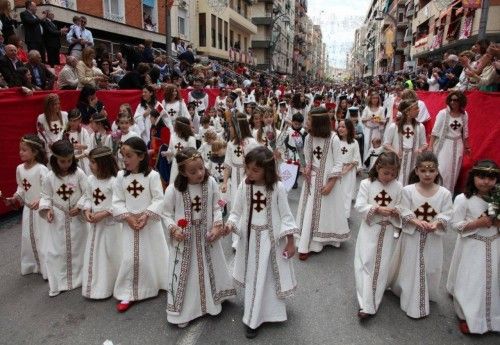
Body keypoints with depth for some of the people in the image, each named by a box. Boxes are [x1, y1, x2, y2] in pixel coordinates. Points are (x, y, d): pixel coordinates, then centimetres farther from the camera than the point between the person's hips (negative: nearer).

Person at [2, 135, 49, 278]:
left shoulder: (41, 169, -20)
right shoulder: (19, 168, 2)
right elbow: (21, 188, 14)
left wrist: (40, 201, -35)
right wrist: (14, 198, 1)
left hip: (40, 208, -7)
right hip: (28, 208, 7)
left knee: (42, 238, 0)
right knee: (27, 237, 16)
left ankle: (48, 269, 12)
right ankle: (31, 265, 33)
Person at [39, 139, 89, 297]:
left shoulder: (78, 173, -11)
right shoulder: (49, 177, -6)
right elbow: (46, 196, 3)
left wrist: (80, 207, -20)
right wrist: (47, 209, -12)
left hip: (76, 217, -1)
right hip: (57, 218, 1)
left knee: (77, 249, 11)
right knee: (55, 251, 5)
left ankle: (79, 279, 28)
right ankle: (58, 284, 19)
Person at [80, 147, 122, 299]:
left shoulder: (114, 182, -20)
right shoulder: (90, 180, 2)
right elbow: (87, 198, 10)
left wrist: (103, 214, -22)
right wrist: (87, 211, -8)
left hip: (110, 224, -7)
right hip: (95, 224, 7)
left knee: (110, 256, 6)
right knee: (93, 255, 15)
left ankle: (109, 286, 23)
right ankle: (94, 286, 32)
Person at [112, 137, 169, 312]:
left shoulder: (152, 175, -10)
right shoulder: (120, 176, -1)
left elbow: (159, 200, -12)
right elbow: (117, 201, -1)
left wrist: (146, 215, -21)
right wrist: (128, 217, -14)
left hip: (150, 223, -2)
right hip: (129, 223, 2)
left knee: (153, 256, 11)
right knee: (129, 259, 3)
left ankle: (161, 284, 34)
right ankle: (127, 294, 16)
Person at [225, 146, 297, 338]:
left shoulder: (277, 187, -15)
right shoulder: (244, 186, -9)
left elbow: (285, 215, -7)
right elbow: (237, 212, 0)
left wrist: (290, 241, -5)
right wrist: (231, 224, -21)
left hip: (271, 238, -1)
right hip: (250, 237, 2)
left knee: (270, 276, 13)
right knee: (254, 278, 13)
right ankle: (253, 319, 30)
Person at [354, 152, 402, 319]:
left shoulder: (398, 187, -1)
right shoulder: (366, 184, -7)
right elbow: (359, 206, -11)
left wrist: (396, 211, -17)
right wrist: (377, 209, -24)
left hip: (388, 231, 2)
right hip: (370, 230, -2)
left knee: (382, 267, 8)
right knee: (365, 264, -4)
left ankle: (373, 303, 23)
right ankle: (366, 305, 4)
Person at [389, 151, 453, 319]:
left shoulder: (444, 193, -8)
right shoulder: (408, 190, -12)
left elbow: (446, 215, -7)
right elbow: (404, 213, -10)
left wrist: (436, 223, -26)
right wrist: (416, 221, -27)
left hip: (433, 238, 2)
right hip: (412, 236, -1)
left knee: (430, 269, 14)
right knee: (411, 268, 9)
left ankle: (426, 297, 38)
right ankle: (412, 301, 25)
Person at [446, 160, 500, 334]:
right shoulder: (463, 199, -14)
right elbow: (456, 225, -14)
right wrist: (477, 223, -25)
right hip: (472, 247, -4)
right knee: (470, 282, 3)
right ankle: (466, 317, 22)